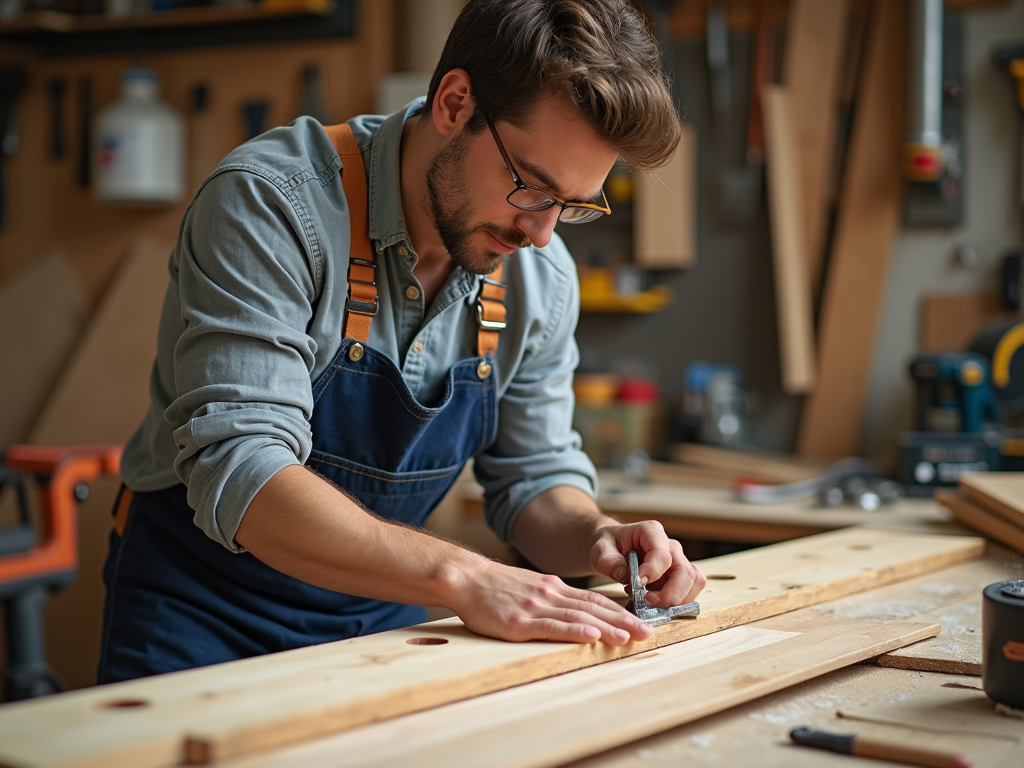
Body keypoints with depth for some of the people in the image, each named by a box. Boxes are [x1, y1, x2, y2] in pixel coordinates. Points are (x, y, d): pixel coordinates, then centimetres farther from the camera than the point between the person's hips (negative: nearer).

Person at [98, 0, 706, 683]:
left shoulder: (542, 276, -3)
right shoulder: (269, 206, -21)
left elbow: (535, 473, 9)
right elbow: (239, 475, -30)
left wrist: (594, 537, -13)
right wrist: (461, 575, -38)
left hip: (384, 622, 4)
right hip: (203, 615, -4)